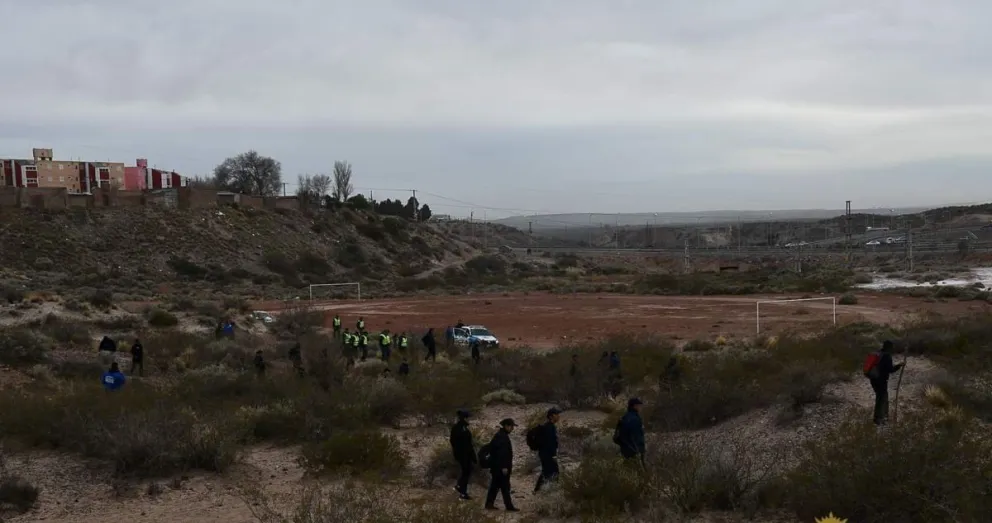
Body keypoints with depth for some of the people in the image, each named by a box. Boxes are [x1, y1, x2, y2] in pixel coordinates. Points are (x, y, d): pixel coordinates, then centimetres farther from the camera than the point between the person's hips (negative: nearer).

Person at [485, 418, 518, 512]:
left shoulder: (502, 435, 15)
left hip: (497, 467, 10)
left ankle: (489, 504, 17)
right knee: (505, 486, -6)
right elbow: (501, 453, -24)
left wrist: (509, 466, 23)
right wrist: (504, 467, -25)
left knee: (495, 485, 13)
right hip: (500, 467, -10)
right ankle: (509, 506, -3)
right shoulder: (501, 436, -18)